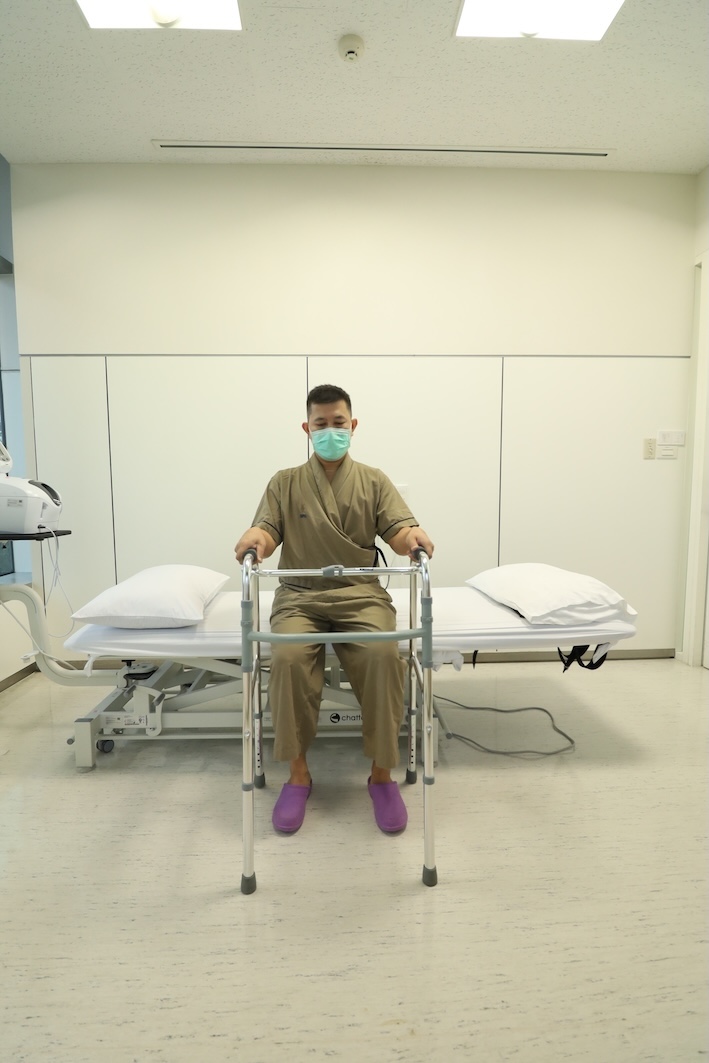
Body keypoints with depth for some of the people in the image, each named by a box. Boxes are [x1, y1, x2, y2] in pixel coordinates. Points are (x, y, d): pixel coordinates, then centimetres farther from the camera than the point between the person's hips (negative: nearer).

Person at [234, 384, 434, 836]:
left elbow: (398, 531, -1)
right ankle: (299, 772, -9)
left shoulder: (374, 481, 11)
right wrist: (253, 541, -27)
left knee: (384, 654, -29)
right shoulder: (284, 483, 12)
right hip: (299, 595, 1)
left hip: (361, 593, 0)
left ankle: (383, 773, -10)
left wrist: (415, 537, -27)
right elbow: (266, 528, -1)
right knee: (288, 656, -30)